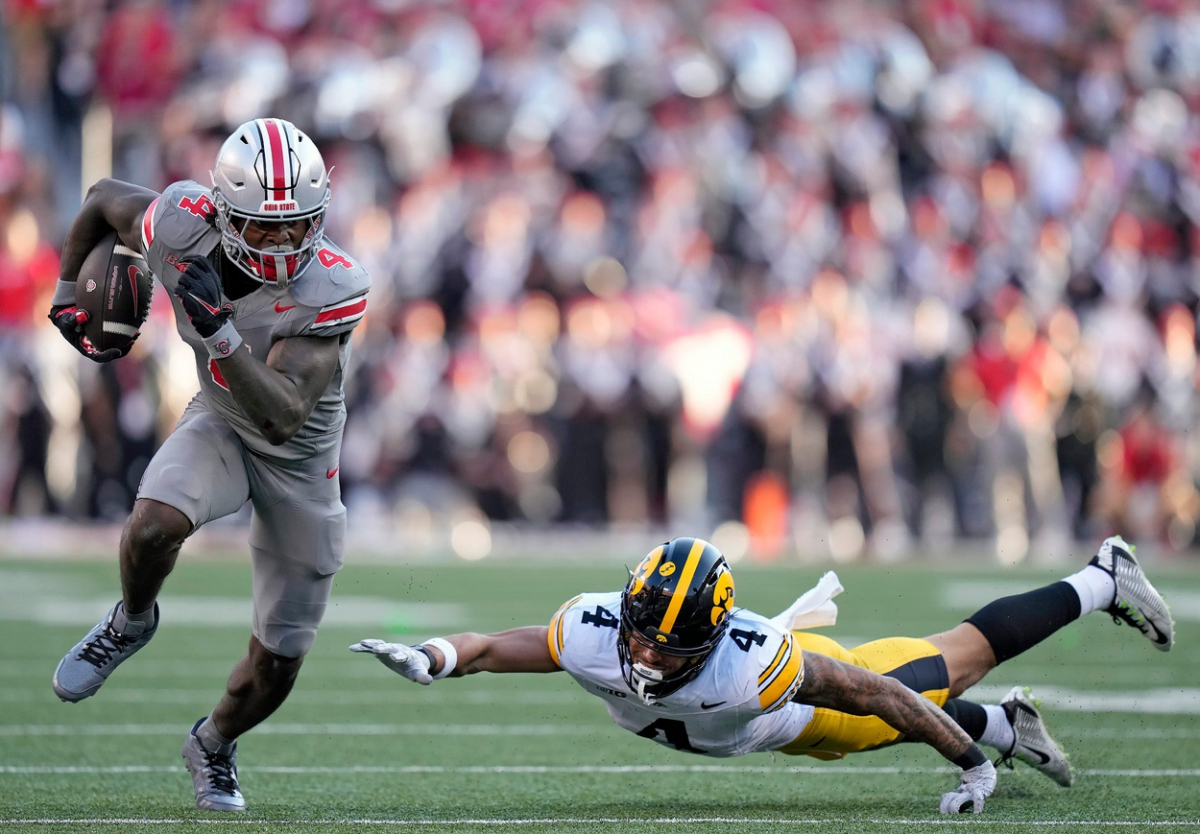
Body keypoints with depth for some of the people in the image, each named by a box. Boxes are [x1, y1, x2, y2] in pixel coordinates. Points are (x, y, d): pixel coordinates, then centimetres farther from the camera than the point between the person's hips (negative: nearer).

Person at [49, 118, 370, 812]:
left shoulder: (331, 289, -33)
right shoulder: (181, 226, -26)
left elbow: (283, 416, -42)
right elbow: (103, 198, -2)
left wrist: (221, 334, -53)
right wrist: (67, 293, 3)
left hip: (301, 455, -1)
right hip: (221, 423, 1)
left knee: (279, 659, 5)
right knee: (154, 529, -32)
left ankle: (214, 747, 38)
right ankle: (131, 624, 3)